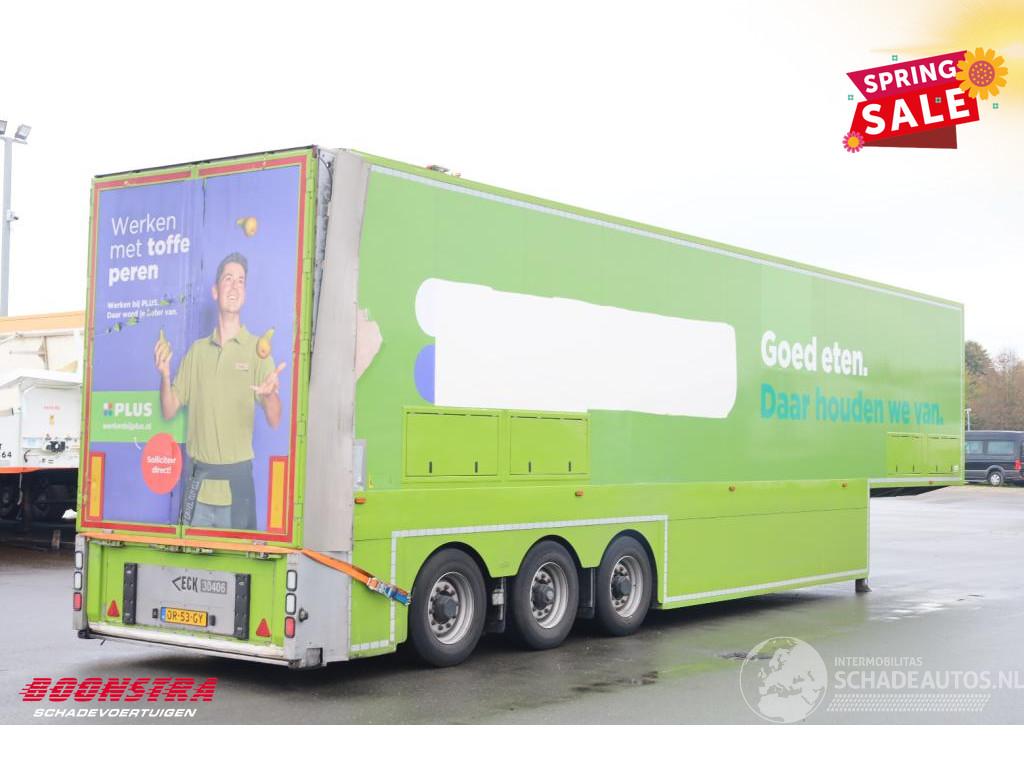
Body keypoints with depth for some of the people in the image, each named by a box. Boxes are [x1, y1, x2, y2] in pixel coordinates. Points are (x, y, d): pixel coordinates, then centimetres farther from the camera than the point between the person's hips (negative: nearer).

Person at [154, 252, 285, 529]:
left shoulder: (257, 349, -2)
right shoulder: (197, 350, 10)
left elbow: (275, 420, -9)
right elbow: (169, 411, 11)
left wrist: (270, 393, -31)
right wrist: (165, 375, -8)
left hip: (237, 478, -3)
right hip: (197, 479, 3)